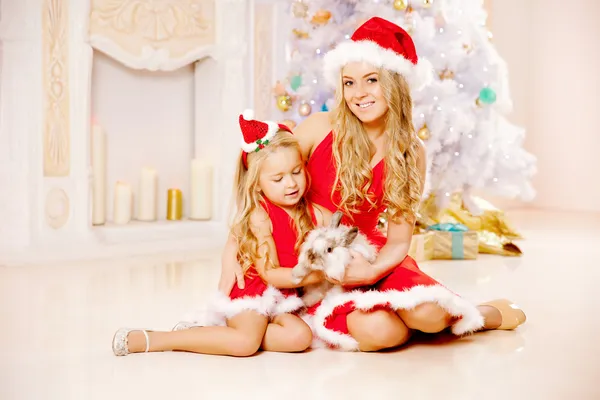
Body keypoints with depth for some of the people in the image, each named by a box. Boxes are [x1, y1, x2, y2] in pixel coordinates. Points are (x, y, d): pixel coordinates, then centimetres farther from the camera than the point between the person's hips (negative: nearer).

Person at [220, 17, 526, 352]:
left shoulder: (411, 152, -5)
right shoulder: (319, 129, -11)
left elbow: (399, 239, -4)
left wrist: (374, 271, -24)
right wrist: (233, 252, -15)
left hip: (368, 253, 2)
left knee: (428, 315, -28)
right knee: (378, 332, -31)